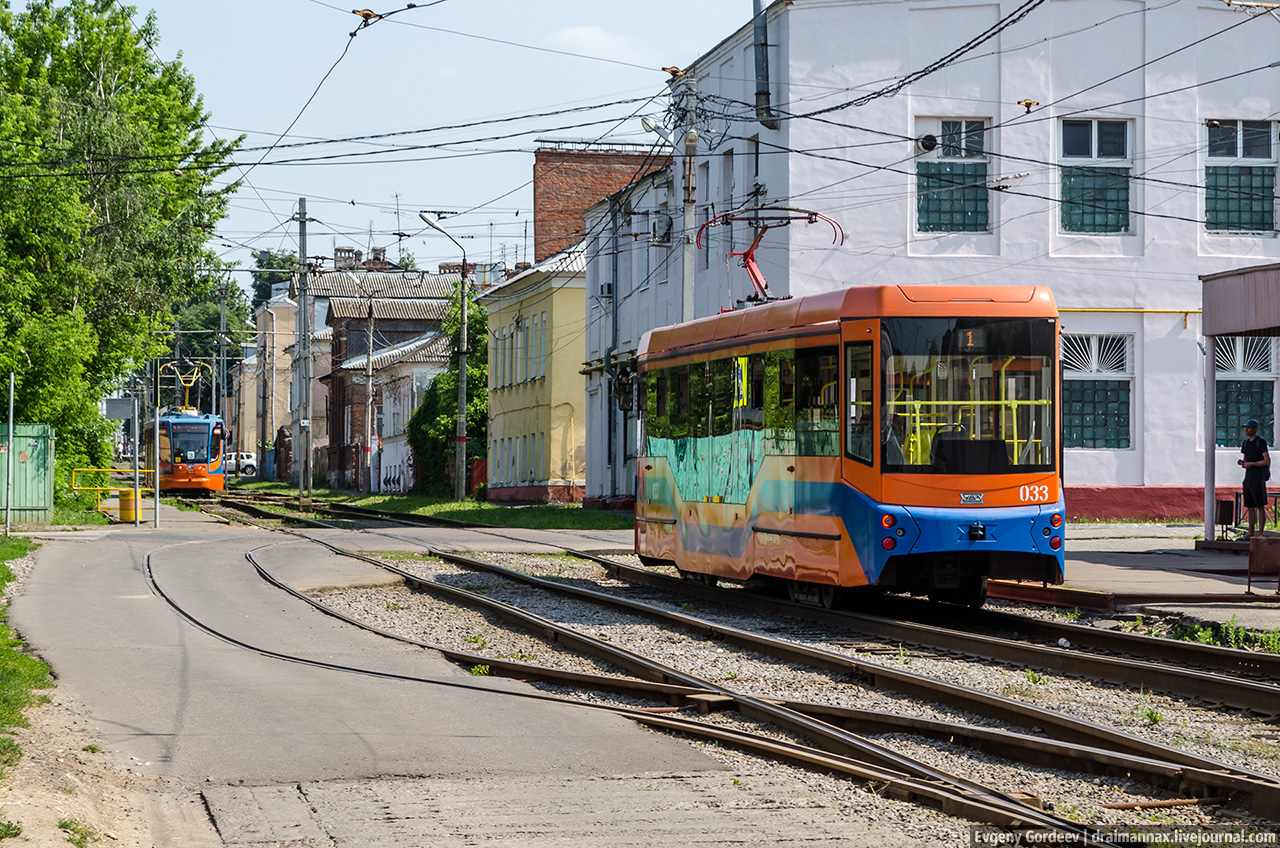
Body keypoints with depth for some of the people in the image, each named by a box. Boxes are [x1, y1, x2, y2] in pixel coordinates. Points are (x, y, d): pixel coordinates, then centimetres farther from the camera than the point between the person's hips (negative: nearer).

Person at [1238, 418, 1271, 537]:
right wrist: (1242, 463, 2)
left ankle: (1260, 533, -8)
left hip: (1258, 478, -7)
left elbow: (1267, 461, -11)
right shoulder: (1246, 443, 16)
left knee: (1260, 506, -7)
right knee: (1250, 506, 8)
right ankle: (1251, 532, 11)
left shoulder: (1261, 442, -6)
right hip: (1248, 477, 8)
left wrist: (1252, 464, -16)